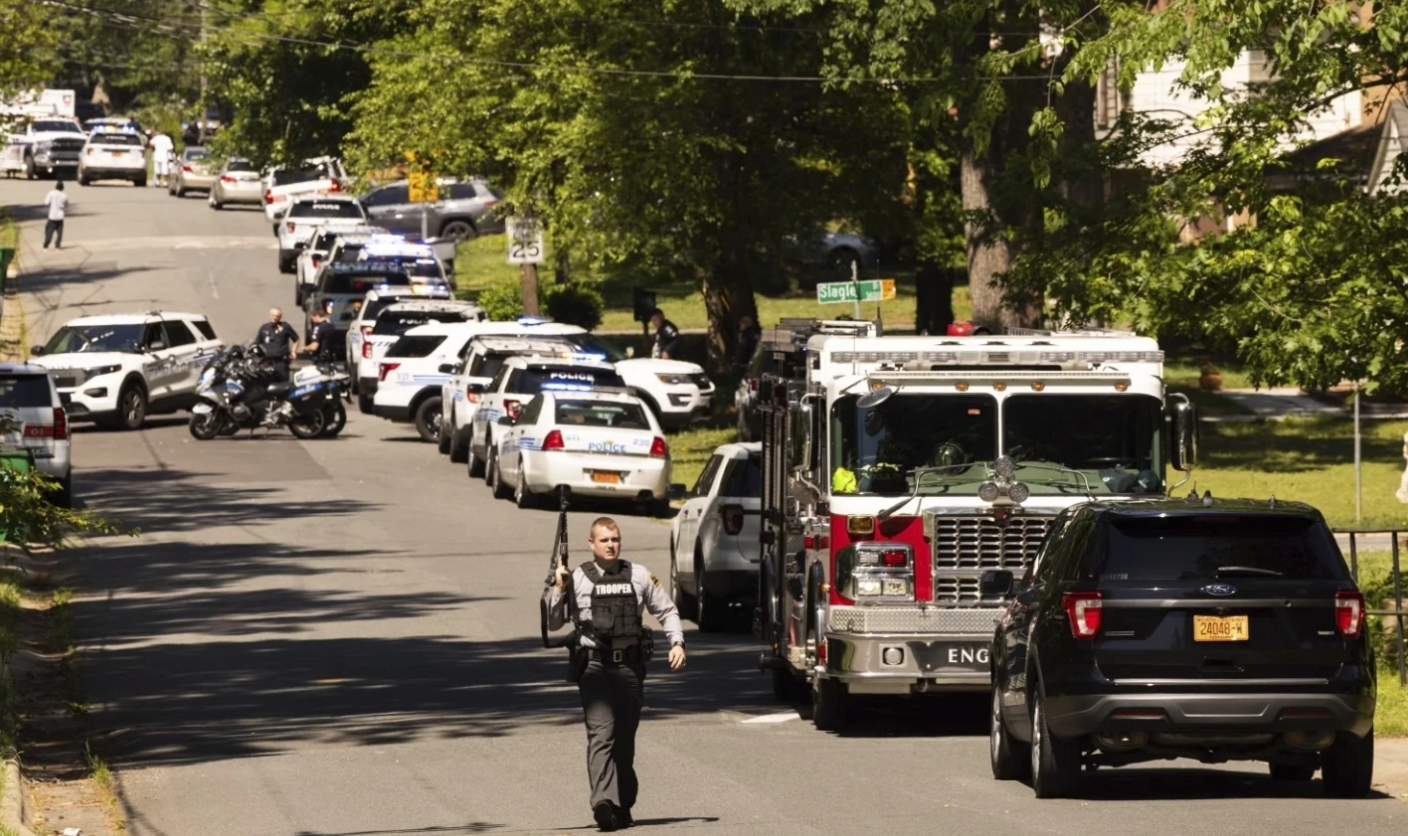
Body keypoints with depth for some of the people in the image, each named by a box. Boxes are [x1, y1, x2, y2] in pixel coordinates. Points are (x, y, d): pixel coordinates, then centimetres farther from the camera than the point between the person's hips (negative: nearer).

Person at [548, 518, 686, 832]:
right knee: (601, 733, -18)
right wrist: (558, 590, -6)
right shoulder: (577, 579, 5)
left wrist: (677, 642, 5)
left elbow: (667, 611, 19)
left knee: (625, 739, 9)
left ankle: (623, 806, 20)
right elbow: (553, 623, 8)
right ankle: (603, 800, -32)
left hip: (630, 665, 3)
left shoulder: (639, 576, 10)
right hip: (594, 667, -3)